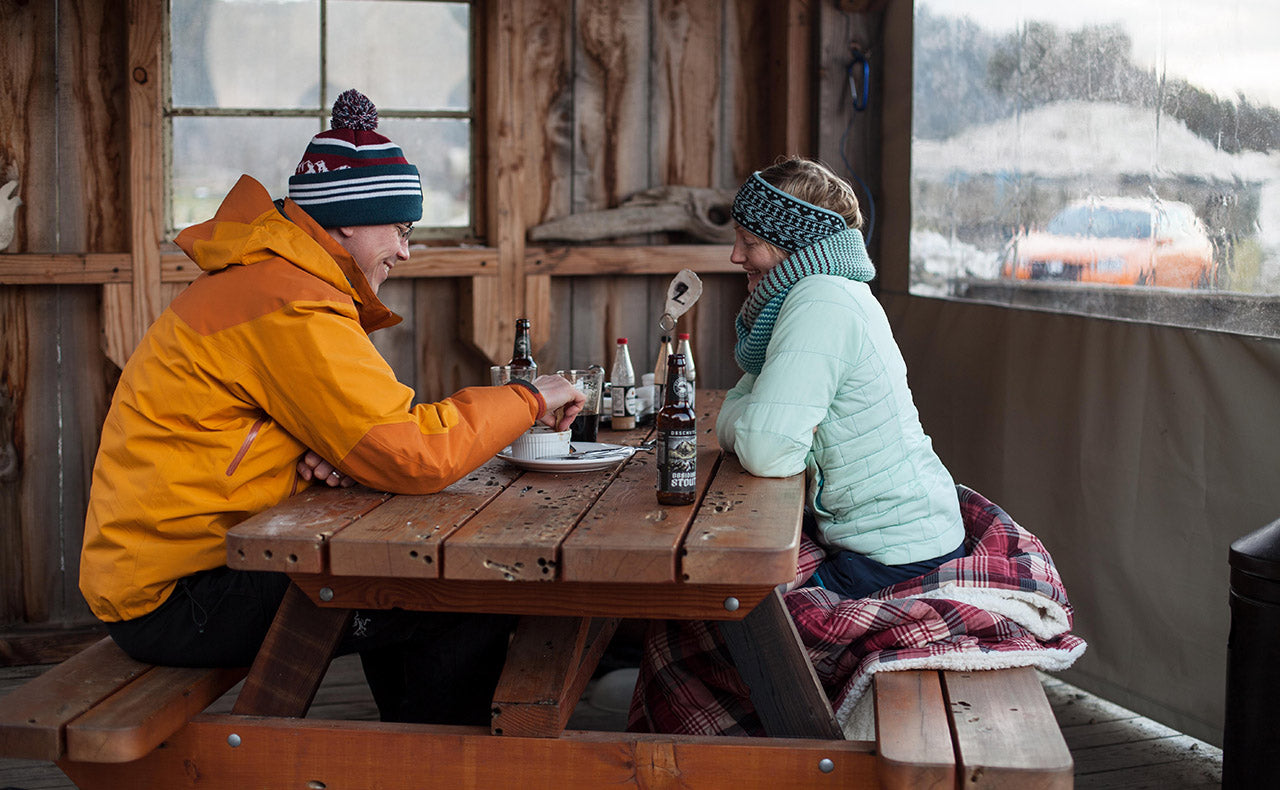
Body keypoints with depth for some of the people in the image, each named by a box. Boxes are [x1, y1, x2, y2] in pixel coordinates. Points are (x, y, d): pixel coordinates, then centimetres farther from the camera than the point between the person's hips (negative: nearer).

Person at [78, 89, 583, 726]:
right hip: (174, 600, -11)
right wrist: (527, 400, -9)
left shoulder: (261, 277, 15)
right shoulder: (288, 303, -20)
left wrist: (324, 456, -7)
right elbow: (412, 456, -24)